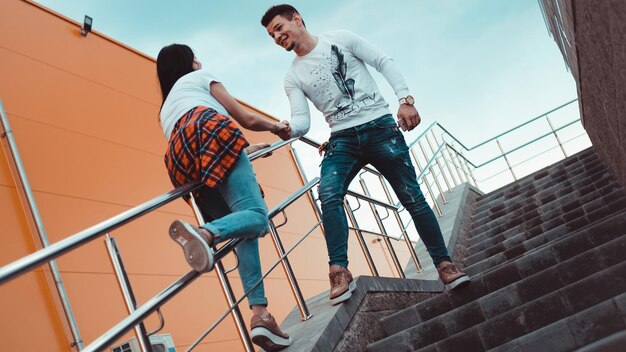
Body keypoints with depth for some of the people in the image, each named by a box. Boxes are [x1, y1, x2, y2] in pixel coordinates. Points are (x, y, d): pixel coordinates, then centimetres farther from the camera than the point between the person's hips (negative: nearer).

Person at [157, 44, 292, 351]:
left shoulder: (166, 109, 44)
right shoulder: (199, 77, 27)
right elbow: (246, 120, 24)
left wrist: (250, 149, 53)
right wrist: (275, 127, 44)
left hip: (180, 160, 6)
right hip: (206, 132, -6)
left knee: (245, 232, 3)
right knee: (256, 216, -19)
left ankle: (259, 313, -13)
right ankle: (202, 232, -50)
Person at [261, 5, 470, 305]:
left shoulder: (340, 39, 5)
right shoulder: (293, 77, 12)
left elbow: (384, 63, 2)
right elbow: (302, 120, 1)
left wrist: (405, 99, -11)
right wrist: (289, 130, -23)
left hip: (380, 126, -2)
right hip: (343, 138, 2)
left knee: (411, 196, -3)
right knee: (328, 194, -26)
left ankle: (444, 264, 7)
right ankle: (339, 271, -29)